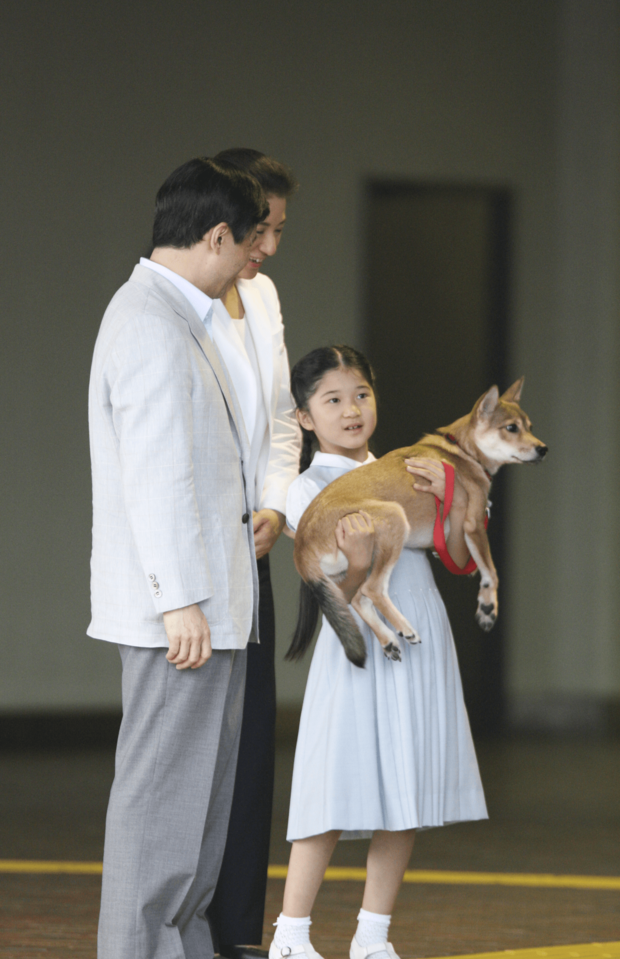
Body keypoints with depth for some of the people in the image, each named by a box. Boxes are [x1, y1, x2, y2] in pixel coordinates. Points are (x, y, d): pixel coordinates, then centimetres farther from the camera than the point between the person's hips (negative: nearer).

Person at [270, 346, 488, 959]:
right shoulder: (307, 490, -1)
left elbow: (460, 557, 7)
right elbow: (337, 596, -9)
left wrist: (450, 496, -8)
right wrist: (358, 562, -29)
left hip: (421, 648, 5)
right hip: (362, 649, -5)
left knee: (404, 800, 5)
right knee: (339, 795, -7)